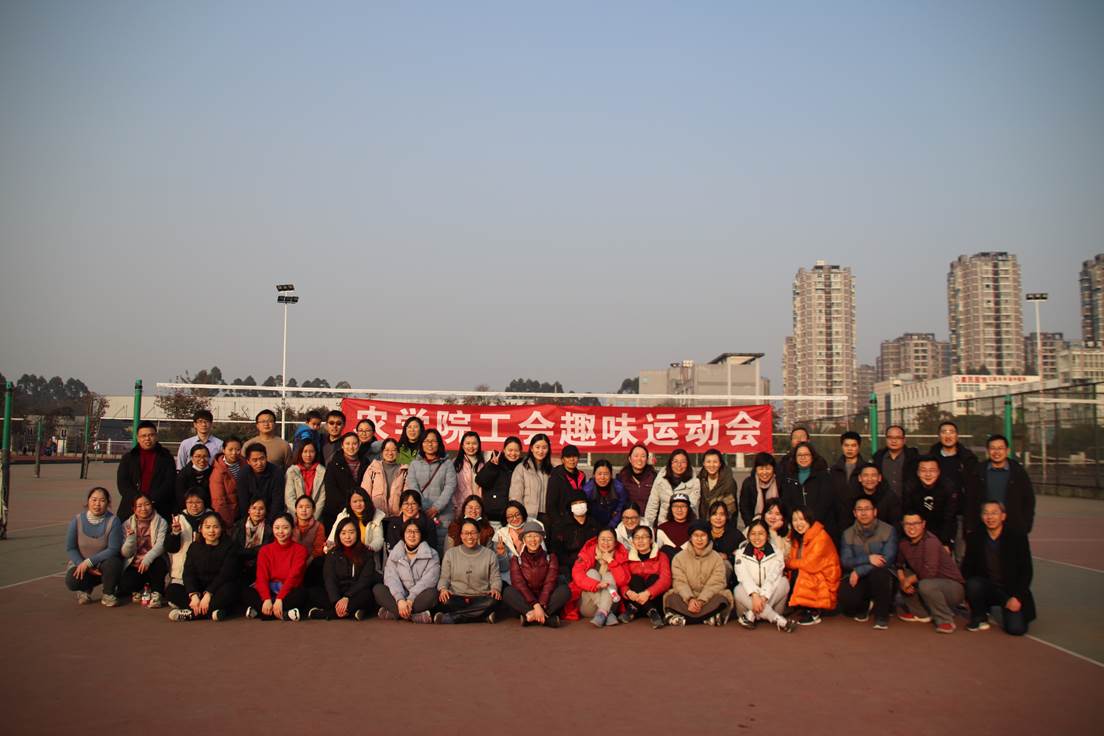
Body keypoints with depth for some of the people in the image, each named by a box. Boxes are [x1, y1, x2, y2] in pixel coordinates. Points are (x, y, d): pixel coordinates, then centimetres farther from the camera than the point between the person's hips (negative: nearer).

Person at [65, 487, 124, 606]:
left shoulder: (113, 521, -13)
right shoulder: (77, 520, -6)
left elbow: (113, 549, -17)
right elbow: (70, 548, -4)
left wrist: (88, 562, -24)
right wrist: (82, 565, -19)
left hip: (103, 564, -1)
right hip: (81, 563, 1)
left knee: (113, 563, -35)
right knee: (71, 581, -30)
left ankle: (108, 595, -5)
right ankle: (86, 589, 10)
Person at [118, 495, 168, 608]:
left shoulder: (161, 522, -2)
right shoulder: (127, 525, 3)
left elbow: (160, 545, -18)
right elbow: (125, 554, -2)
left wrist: (147, 559, -36)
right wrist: (131, 537, -22)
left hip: (153, 565, -2)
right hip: (134, 567, 2)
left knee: (158, 561, -36)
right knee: (124, 588, -26)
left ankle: (156, 593, -16)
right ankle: (140, 589, 11)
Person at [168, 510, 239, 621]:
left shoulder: (229, 546, -1)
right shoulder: (194, 547, 10)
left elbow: (225, 574, -13)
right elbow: (188, 574, -3)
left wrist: (208, 594, -26)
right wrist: (194, 595, -22)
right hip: (198, 590, 4)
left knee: (229, 589, -36)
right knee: (172, 590, -19)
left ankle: (191, 613, -30)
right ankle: (211, 612, -32)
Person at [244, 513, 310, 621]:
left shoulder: (300, 550, 0)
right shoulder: (265, 550, 6)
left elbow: (294, 576, -13)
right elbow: (261, 577, -6)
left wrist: (280, 599, -28)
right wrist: (267, 599, -26)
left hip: (289, 593, -2)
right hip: (269, 592, 2)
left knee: (301, 593, -35)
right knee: (247, 593, -25)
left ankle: (258, 610, -31)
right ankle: (284, 614, -33)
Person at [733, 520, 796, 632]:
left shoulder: (776, 553, -1)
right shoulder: (741, 552, 0)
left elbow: (773, 577, -15)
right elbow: (744, 576, -16)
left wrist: (763, 597, -32)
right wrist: (755, 595, -33)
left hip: (769, 596, 0)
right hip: (749, 597, 0)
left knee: (784, 582, -27)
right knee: (739, 591, -32)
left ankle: (751, 614, -27)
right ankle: (778, 620, -37)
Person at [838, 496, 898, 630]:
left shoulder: (888, 531, -6)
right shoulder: (848, 534, 5)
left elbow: (887, 559, -16)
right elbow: (845, 561, -6)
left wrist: (859, 571, -22)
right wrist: (868, 559, -25)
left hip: (882, 575, -2)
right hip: (856, 577, 2)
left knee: (878, 573, -39)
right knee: (846, 598, -30)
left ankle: (882, 615, -13)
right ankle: (864, 606, 11)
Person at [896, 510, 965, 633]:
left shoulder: (931, 541, -23)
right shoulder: (904, 543, -1)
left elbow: (929, 572, -31)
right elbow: (899, 565, 11)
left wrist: (909, 580, -17)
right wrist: (902, 580, -10)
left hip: (952, 587, -8)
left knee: (926, 584, -35)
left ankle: (946, 620, -13)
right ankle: (920, 614, 8)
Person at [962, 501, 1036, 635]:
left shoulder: (1018, 537, -8)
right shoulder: (974, 537, -2)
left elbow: (1026, 571, -6)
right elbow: (967, 568, 2)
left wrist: (1017, 597, -14)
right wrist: (968, 593, -12)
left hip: (1011, 591, -2)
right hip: (986, 588, 2)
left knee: (1016, 629, -20)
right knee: (973, 585, -31)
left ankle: (1007, 611, 16)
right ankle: (979, 617, -2)